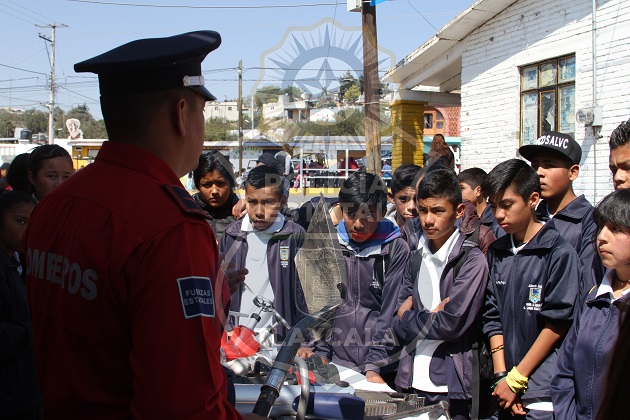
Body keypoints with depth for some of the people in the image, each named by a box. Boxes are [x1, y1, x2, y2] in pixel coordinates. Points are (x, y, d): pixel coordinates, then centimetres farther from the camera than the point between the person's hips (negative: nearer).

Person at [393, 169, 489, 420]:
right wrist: (430, 316, -11)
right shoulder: (415, 254, 8)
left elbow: (452, 324, -17)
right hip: (412, 380, 5)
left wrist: (408, 317, -4)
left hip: (449, 387, -5)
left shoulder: (472, 260, -10)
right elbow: (399, 317, 7)